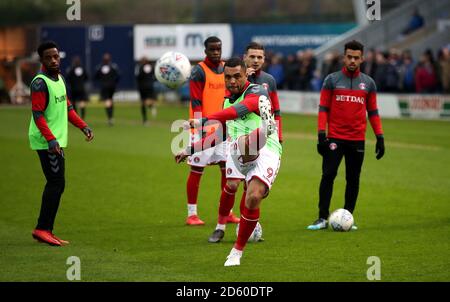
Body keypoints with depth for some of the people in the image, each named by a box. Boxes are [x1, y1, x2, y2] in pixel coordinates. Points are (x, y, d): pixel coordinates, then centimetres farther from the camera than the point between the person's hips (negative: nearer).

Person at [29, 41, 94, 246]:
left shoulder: (59, 78, 14)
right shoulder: (40, 83, -14)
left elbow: (67, 107, 24)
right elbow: (37, 114, -20)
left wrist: (83, 126, 15)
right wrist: (51, 139, -27)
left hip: (57, 140, 9)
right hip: (47, 142, -9)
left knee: (55, 184, 10)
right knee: (57, 183, -12)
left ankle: (45, 230, 14)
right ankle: (43, 229, -7)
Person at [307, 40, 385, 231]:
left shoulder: (368, 83, 9)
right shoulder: (332, 80, 3)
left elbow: (373, 112, 12)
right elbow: (323, 108, 2)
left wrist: (380, 137, 5)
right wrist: (321, 134, -8)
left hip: (357, 140, 2)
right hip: (335, 137, -2)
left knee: (353, 179, 5)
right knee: (328, 176, -9)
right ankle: (323, 218, -5)